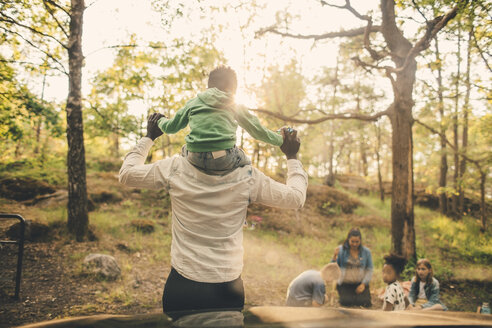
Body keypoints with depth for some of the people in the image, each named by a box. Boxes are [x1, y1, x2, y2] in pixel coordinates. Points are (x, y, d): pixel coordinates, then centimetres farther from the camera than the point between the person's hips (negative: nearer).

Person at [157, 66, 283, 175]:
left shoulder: (193, 102, 17)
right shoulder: (236, 107, 14)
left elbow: (170, 128, 24)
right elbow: (259, 132, 17)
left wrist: (161, 120, 47)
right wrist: (282, 140, 31)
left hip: (196, 159, 2)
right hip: (224, 161, -1)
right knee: (246, 164, 30)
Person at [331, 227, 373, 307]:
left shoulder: (366, 251, 0)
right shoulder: (341, 250, -4)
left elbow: (369, 270, 3)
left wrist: (364, 284, -8)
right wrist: (334, 257, -22)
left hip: (360, 283, 1)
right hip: (345, 284, -1)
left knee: (364, 302, -20)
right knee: (346, 302, -23)